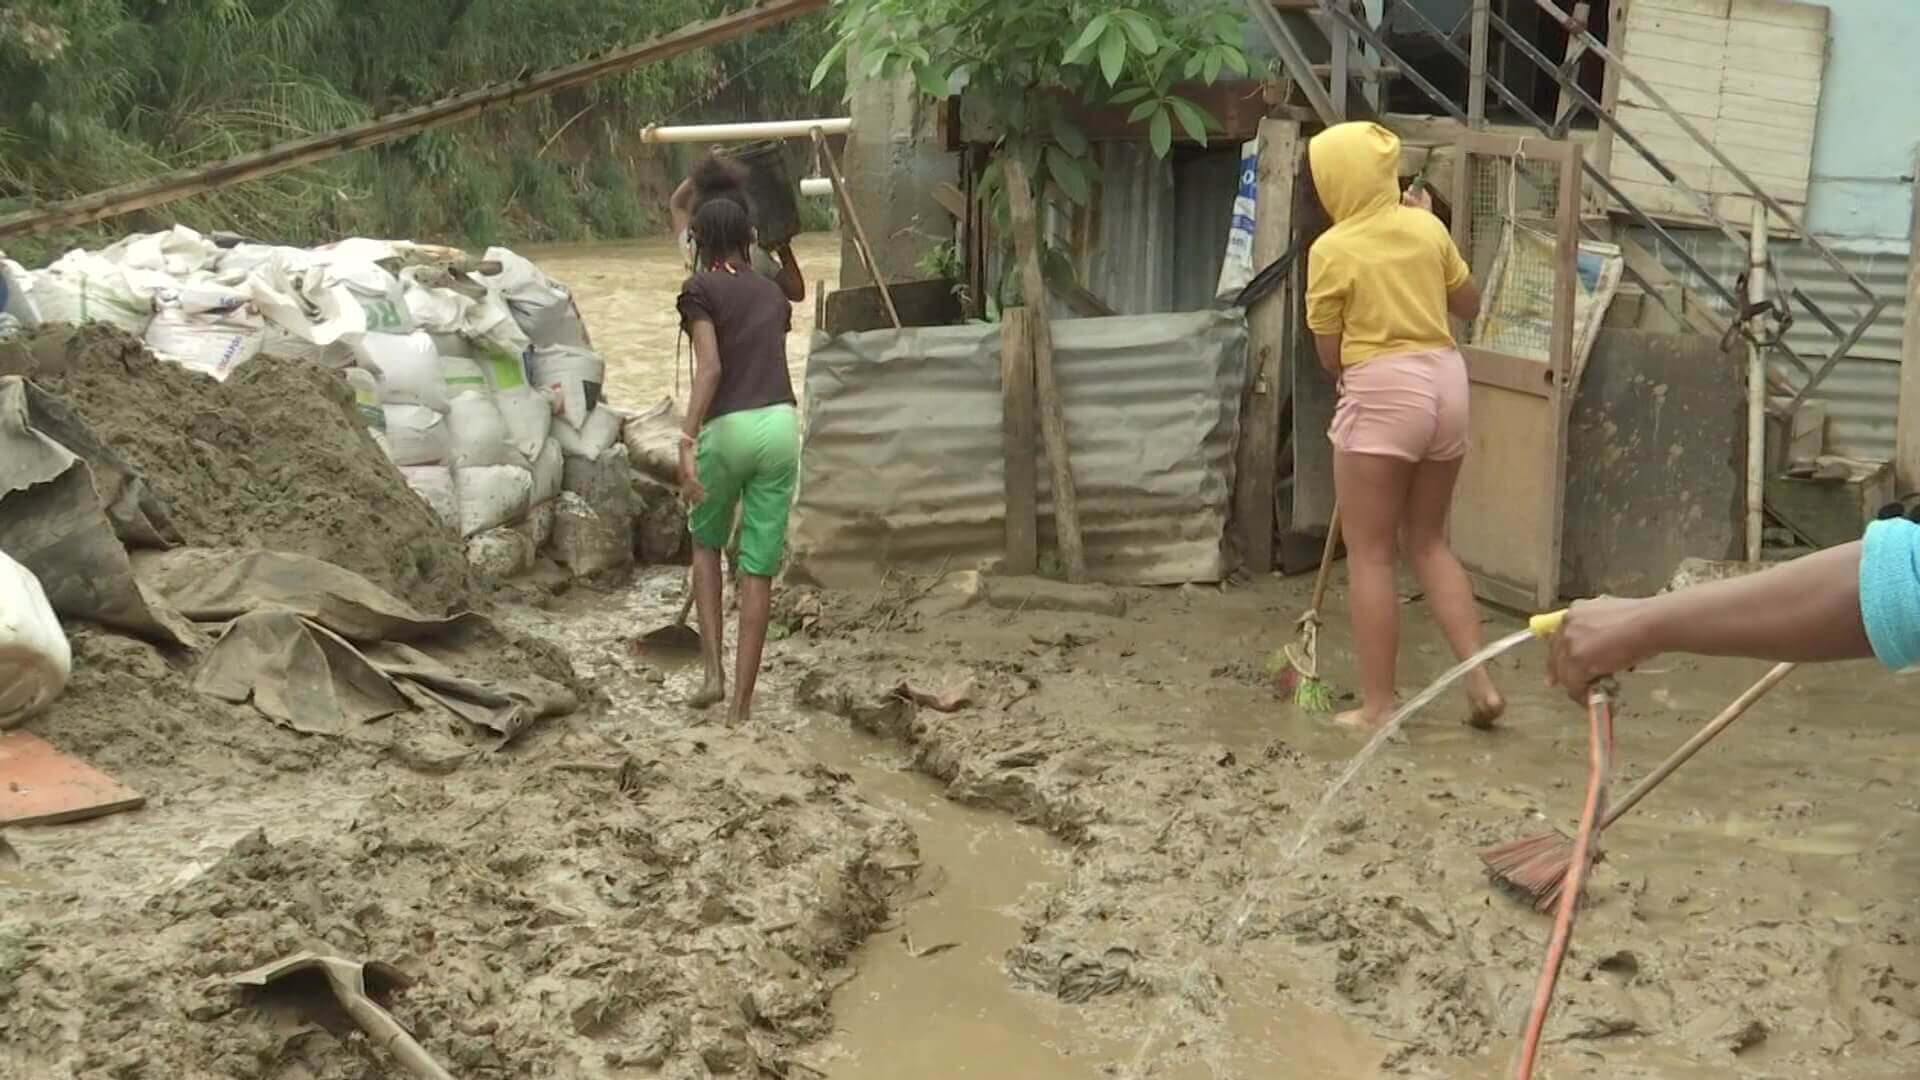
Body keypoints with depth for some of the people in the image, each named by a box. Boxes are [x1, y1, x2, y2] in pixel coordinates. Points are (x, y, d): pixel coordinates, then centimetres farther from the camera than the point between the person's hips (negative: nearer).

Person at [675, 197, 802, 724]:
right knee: (758, 568, 6)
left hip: (727, 429, -3)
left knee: (706, 542, 23)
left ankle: (714, 672, 11)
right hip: (781, 424, 4)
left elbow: (709, 367, -14)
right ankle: (743, 704, 6)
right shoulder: (774, 295, 17)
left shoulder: (700, 289, -1)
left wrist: (686, 442, -20)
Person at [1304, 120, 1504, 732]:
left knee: (1370, 554, 3)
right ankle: (1481, 680, 12)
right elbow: (1469, 304, 20)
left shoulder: (1332, 250, -9)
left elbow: (1330, 355, -2)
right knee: (1429, 542, 18)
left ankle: (1377, 706, 6)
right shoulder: (1427, 228, 5)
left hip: (1382, 392, -6)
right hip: (1445, 381, 6)